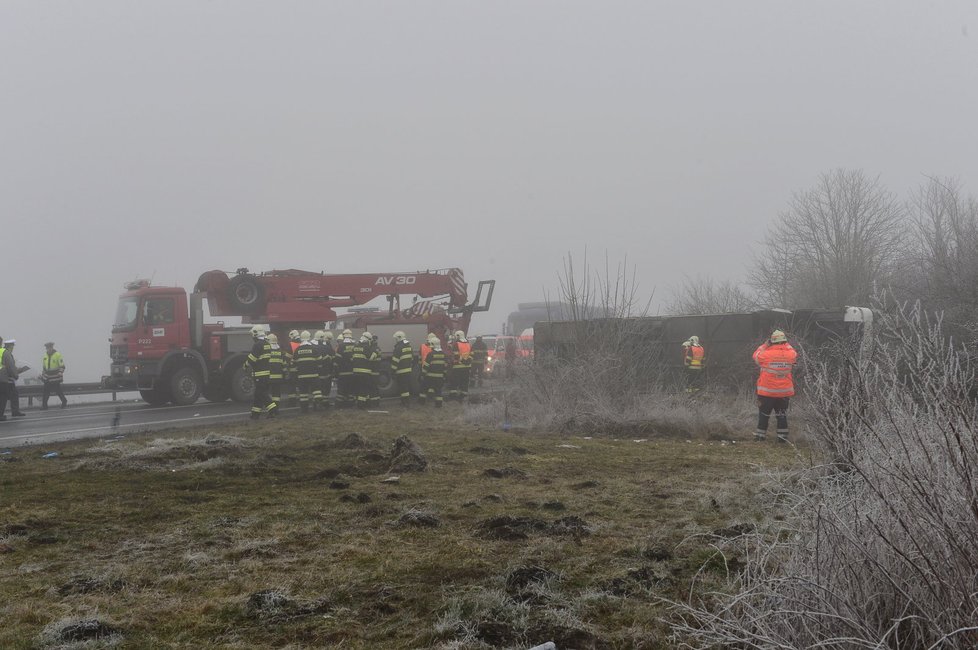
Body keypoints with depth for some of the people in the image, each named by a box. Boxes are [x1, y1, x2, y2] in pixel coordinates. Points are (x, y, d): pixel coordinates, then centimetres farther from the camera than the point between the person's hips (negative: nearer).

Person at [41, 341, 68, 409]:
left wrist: (60, 373, -27)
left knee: (58, 391, 0)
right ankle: (44, 405, 8)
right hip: (47, 378, 5)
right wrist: (42, 375, 21)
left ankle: (64, 403, 16)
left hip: (55, 378, -5)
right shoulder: (45, 356, 9)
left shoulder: (58, 355, -11)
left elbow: (62, 366, -12)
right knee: (46, 392, 2)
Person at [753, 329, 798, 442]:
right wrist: (786, 344, 20)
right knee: (782, 415, 14)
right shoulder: (790, 354, -7)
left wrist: (764, 345, 10)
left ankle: (761, 434, 14)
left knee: (764, 414, 10)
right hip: (784, 392, 3)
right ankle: (782, 436, 15)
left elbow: (756, 356, 5)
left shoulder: (767, 354, -15)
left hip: (766, 391, -3)